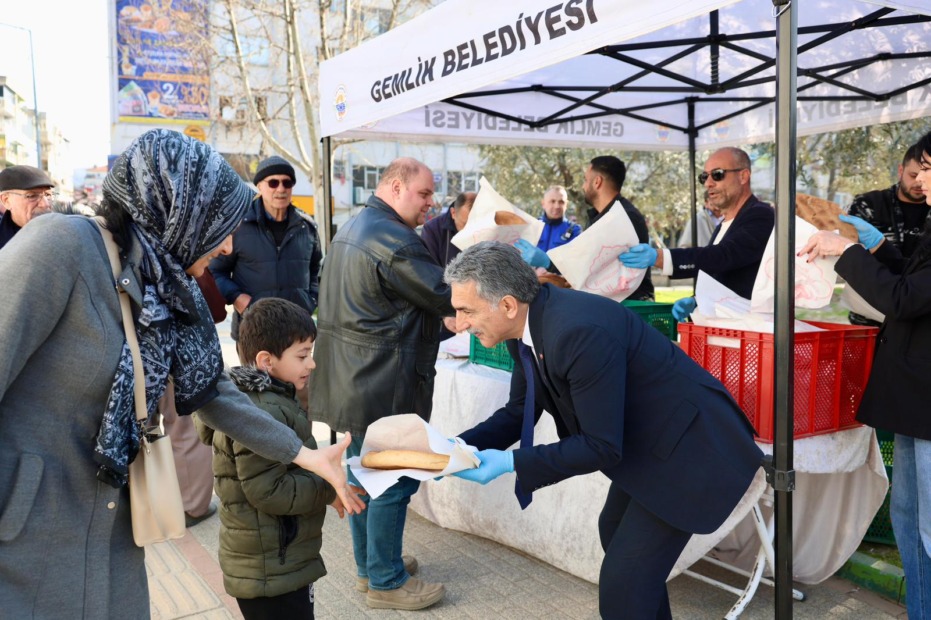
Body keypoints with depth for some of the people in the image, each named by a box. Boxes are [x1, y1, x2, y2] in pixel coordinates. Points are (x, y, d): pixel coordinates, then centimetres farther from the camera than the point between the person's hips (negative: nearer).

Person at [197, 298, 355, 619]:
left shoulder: (261, 399, 6)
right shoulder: (263, 414, -26)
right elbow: (267, 491, -27)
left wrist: (321, 478, 5)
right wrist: (328, 490, -18)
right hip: (271, 572, -10)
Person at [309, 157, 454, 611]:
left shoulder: (351, 228, 14)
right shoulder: (393, 240, -19)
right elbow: (446, 297, -17)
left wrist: (443, 315, 14)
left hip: (349, 381, 10)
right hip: (383, 386, -10)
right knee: (393, 483, 2)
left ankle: (369, 567, 34)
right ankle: (386, 583, 16)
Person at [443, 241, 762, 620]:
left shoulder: (579, 331, -33)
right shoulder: (528, 326, -5)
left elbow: (602, 447, -28)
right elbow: (518, 413, 4)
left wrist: (510, 463, -28)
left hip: (690, 447, -10)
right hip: (646, 441, 10)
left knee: (622, 587, -10)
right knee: (615, 532, 28)